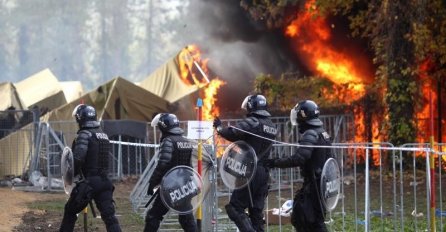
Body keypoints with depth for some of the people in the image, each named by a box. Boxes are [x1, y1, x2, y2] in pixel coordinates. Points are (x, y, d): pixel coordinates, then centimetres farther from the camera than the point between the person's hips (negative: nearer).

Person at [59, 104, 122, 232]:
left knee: (70, 211, 14)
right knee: (109, 216, -2)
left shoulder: (85, 135, -10)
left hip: (89, 182, -6)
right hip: (104, 181, 6)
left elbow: (77, 158, -21)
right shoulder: (104, 135, 14)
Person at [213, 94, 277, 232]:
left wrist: (219, 127, 1)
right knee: (257, 211, 11)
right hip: (263, 173, 8)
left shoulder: (252, 122, -12)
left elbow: (231, 133, -19)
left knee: (235, 208, -6)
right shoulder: (272, 126, 13)